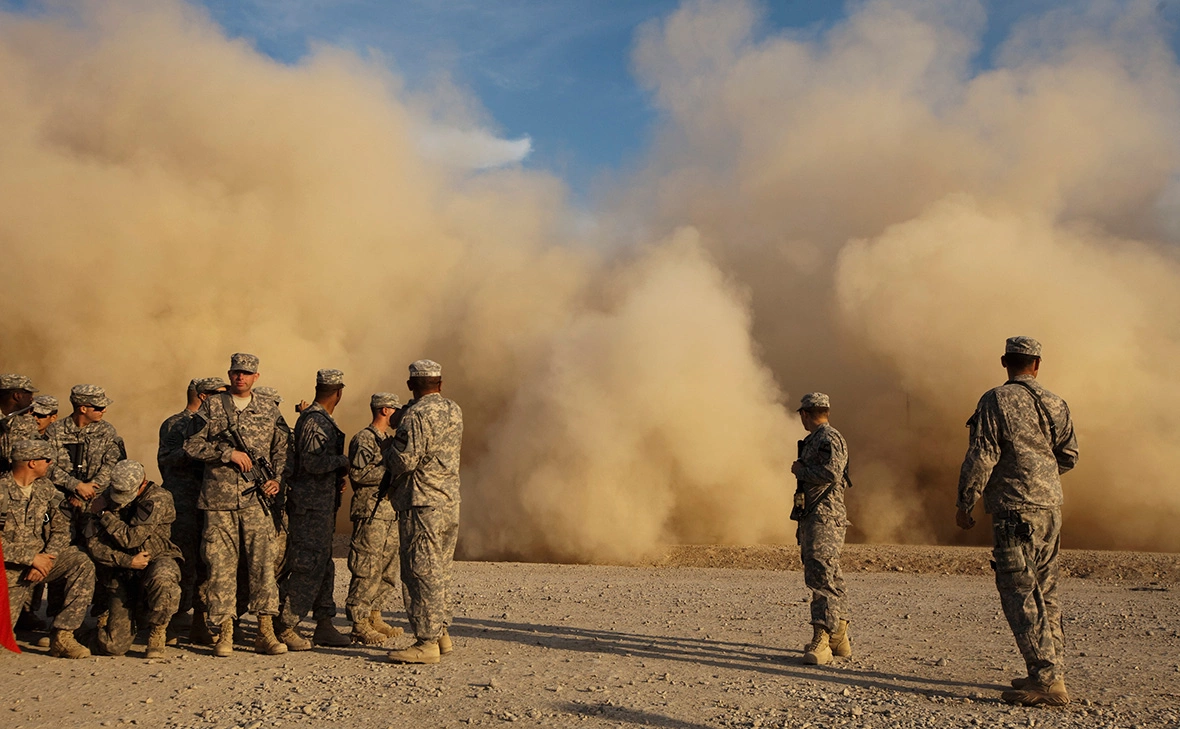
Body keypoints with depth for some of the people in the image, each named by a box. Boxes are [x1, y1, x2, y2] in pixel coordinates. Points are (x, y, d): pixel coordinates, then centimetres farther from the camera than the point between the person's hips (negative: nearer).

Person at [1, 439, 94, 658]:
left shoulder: (45, 487, 5)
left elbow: (61, 528, 2)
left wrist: (46, 558, -14)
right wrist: (31, 558, -21)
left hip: (40, 558, 5)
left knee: (82, 564, -24)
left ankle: (62, 636, -21)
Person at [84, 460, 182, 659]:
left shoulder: (159, 499, -13)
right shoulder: (107, 500, -1)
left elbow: (132, 539, -20)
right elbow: (94, 545, -6)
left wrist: (104, 514, -10)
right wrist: (128, 561, -17)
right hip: (121, 570, 3)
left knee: (162, 578, -43)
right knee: (113, 647, -7)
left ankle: (156, 634, -15)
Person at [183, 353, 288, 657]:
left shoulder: (269, 410, 12)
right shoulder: (212, 406, 5)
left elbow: (280, 449, 20)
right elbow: (192, 445, 0)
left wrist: (276, 478, 5)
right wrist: (228, 453, -11)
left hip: (255, 498, 1)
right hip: (219, 498, -1)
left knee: (262, 561, -3)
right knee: (221, 564, 1)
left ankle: (265, 632, 3)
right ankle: (224, 632, 10)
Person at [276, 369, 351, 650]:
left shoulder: (321, 420, 16)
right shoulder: (315, 421, -15)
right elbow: (312, 462, -24)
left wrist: (336, 477, 15)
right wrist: (344, 461, -13)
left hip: (322, 503, 10)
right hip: (312, 505, -10)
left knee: (323, 566, 13)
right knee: (307, 567, -8)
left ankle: (324, 625, 19)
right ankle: (285, 627, -3)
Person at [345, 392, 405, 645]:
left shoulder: (390, 439, 18)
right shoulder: (363, 440, -10)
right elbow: (358, 474, -20)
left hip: (390, 512, 9)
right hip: (370, 513, -9)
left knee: (388, 569, 12)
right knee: (367, 570, -6)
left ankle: (374, 617, 22)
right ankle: (359, 625, 0)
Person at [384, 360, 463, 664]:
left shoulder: (416, 416, -15)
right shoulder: (455, 412, 10)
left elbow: (403, 461, -20)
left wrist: (389, 447, 1)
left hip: (422, 505, -8)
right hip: (450, 502, 8)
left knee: (421, 572, -5)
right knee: (440, 571, 16)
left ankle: (427, 642, -4)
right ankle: (442, 633, 23)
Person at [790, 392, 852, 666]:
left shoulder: (829, 438, -11)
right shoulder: (814, 440, 20)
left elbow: (831, 473, -24)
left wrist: (800, 469, -13)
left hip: (824, 518, -11)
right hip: (811, 517, 11)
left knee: (822, 577, -15)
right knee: (829, 578, 13)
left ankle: (820, 642, -19)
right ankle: (839, 639, 20)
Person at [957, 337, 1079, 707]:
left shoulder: (996, 400, -9)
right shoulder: (1056, 404, 9)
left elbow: (981, 456, -13)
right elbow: (1068, 456, 15)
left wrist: (964, 504, -5)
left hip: (1015, 510, -7)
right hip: (1051, 508, 7)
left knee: (1020, 594, -6)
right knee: (1045, 594, 15)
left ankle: (1046, 680, -10)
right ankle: (1052, 672, 20)